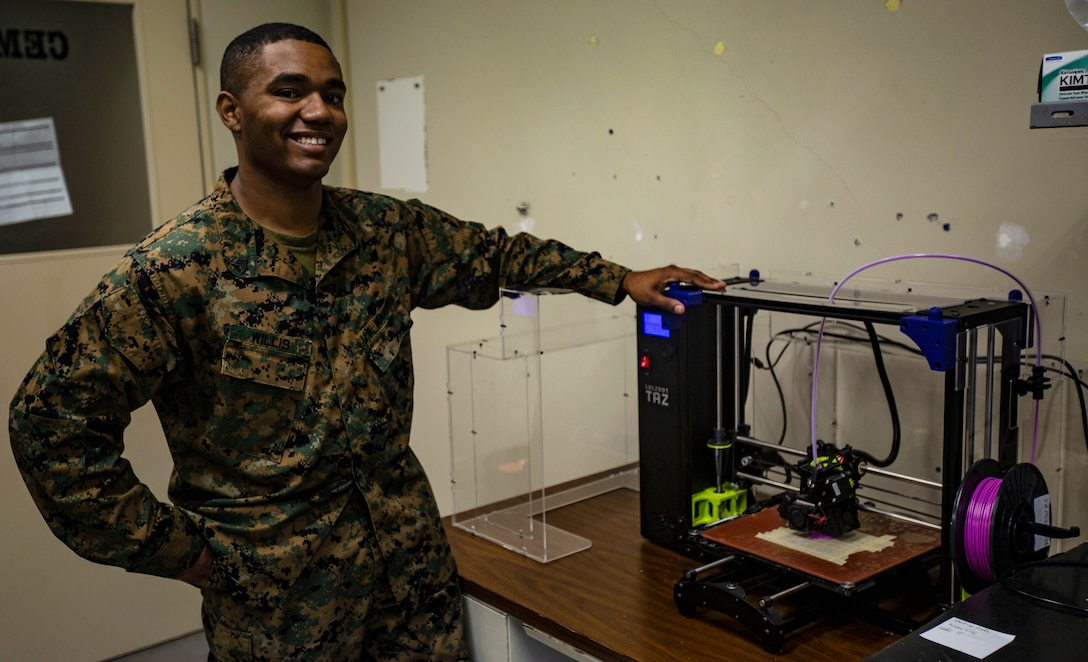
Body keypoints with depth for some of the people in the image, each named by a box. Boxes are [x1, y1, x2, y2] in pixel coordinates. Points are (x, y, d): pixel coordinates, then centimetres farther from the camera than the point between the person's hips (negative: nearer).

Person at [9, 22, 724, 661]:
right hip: (277, 598, -4)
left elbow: (493, 253, 14)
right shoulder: (176, 268, -17)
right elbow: (53, 420, -15)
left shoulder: (388, 230, 0)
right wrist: (182, 548, -12)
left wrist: (618, 279, 11)